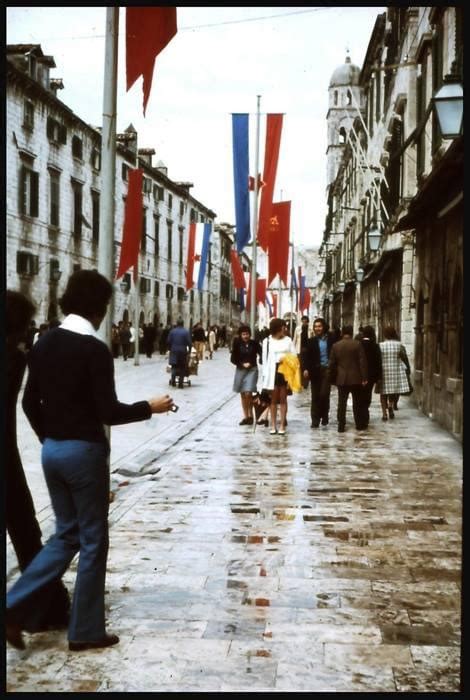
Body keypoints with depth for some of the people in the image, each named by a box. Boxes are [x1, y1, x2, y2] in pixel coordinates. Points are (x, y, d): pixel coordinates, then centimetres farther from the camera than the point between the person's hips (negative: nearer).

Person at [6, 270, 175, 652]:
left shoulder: (44, 344, 5)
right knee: (93, 540, 6)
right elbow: (108, 411, -18)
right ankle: (86, 631, 15)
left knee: (67, 534, 20)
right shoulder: (95, 349, -17)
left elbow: (30, 402, 10)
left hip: (52, 451, 7)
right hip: (84, 452, -7)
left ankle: (14, 605, 10)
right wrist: (150, 407, -3)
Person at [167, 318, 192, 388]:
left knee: (174, 366, 11)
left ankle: (173, 379, -12)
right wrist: (189, 350, 7)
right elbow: (189, 342, -6)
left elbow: (169, 342, 3)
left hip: (174, 351, 1)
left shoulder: (172, 331, 2)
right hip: (183, 351, -1)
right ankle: (180, 383, 5)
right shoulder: (186, 332, -4)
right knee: (182, 368, 6)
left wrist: (170, 349, 15)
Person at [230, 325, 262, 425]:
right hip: (240, 370, 2)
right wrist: (242, 364, -10)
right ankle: (245, 416, 16)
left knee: (248, 393, -15)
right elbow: (233, 359, 3)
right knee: (242, 394, 7)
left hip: (252, 370, -2)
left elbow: (261, 354, 1)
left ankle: (250, 415, 0)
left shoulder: (254, 343, -2)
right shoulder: (237, 344, 0)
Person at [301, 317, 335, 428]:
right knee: (315, 396, 3)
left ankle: (324, 416, 12)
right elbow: (306, 355, 1)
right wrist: (306, 369, -11)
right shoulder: (311, 341, 5)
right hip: (315, 370, 2)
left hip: (327, 370, -2)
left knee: (324, 394, -8)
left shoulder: (331, 339, 1)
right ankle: (315, 420, 7)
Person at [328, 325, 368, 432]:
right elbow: (362, 362, -8)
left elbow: (331, 363, 3)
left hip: (341, 378, 1)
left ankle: (341, 425, 2)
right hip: (355, 378, -1)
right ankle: (359, 424, 15)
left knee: (342, 403, 4)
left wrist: (332, 377, 12)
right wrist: (364, 377, -4)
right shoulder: (357, 344, -7)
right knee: (357, 403, 9)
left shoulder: (335, 345, 0)